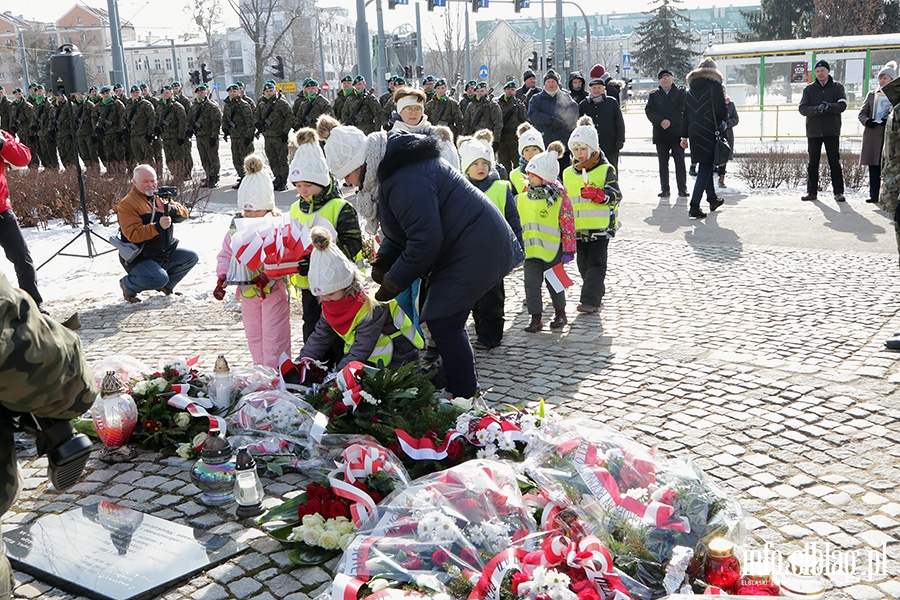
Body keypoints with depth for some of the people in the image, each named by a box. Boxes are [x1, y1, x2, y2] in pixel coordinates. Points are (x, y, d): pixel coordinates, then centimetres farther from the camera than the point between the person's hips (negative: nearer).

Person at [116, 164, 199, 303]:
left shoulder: (160, 197, 10)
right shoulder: (127, 204, -14)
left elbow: (184, 213, 1)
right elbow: (132, 234, -25)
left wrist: (171, 209, -22)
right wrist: (158, 227, -35)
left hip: (165, 252, 8)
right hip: (140, 259, -8)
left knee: (191, 257, 0)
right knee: (159, 278, -31)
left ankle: (166, 286, 17)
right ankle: (127, 285, 1)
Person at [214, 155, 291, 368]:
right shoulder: (236, 227, 3)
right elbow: (225, 255, 11)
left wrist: (268, 276, -30)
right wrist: (222, 276, -6)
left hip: (273, 289, -6)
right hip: (247, 291, 6)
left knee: (273, 337, -3)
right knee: (253, 336, 17)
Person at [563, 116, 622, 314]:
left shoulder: (606, 169, -4)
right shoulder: (568, 173, 12)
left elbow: (615, 195, -11)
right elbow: (565, 201, 21)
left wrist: (597, 194, -28)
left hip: (600, 226, -6)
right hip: (577, 228, 6)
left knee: (596, 263, -7)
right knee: (583, 264, 10)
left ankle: (590, 301, -9)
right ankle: (597, 292, 29)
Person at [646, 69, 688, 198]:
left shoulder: (681, 92, 6)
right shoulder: (653, 95, 12)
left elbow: (683, 109, -5)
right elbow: (649, 111, -1)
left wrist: (670, 121, -16)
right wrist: (661, 121, -16)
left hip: (677, 133, -2)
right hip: (660, 133, 2)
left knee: (680, 161, -2)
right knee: (663, 162, 3)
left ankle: (682, 189, 3)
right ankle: (665, 189, 8)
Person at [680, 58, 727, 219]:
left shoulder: (691, 88, 12)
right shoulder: (714, 85, -6)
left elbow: (685, 113, 11)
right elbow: (721, 110, -13)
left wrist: (684, 136, 14)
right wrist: (725, 117, 10)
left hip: (694, 134, 6)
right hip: (709, 133, -6)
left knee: (706, 166, 21)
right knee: (705, 169, -4)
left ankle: (712, 199, 33)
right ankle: (694, 207, -12)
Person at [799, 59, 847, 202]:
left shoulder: (837, 87, 5)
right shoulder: (809, 89, 8)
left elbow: (842, 105, -8)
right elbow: (802, 108, -4)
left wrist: (829, 106, -27)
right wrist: (816, 109, -22)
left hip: (832, 131, -1)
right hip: (813, 131, 1)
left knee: (835, 163, 2)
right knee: (813, 163, 6)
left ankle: (838, 192, 5)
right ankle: (812, 192, 12)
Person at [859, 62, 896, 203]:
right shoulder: (872, 95, 13)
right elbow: (861, 113, 13)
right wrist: (867, 121, -9)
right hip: (873, 135, 2)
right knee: (874, 167, 1)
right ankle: (874, 195, 4)